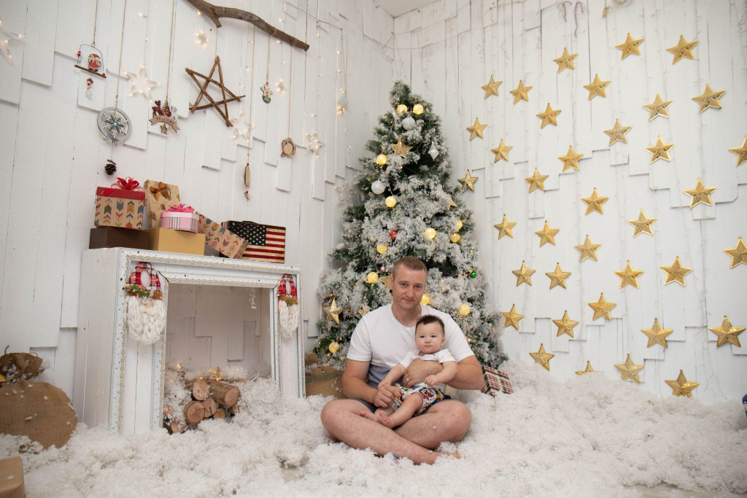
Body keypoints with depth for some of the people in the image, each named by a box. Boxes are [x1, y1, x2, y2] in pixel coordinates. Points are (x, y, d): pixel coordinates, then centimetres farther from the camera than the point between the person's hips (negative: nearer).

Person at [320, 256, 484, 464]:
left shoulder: (443, 322, 7)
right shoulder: (369, 323, 8)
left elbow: (476, 379, 1)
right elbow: (350, 381, 5)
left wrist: (434, 369, -15)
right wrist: (374, 394, -17)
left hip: (426, 405, 0)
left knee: (459, 414, -34)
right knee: (332, 412, -30)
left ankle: (375, 442, -25)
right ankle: (427, 457, -33)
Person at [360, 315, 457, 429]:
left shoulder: (443, 354, 8)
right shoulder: (412, 355, 24)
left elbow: (452, 367, -10)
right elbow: (400, 368, 17)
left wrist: (437, 377, -30)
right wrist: (388, 379, -3)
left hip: (430, 391, -7)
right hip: (409, 389, 7)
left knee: (413, 399, -33)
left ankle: (392, 421, -48)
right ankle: (377, 416, -30)